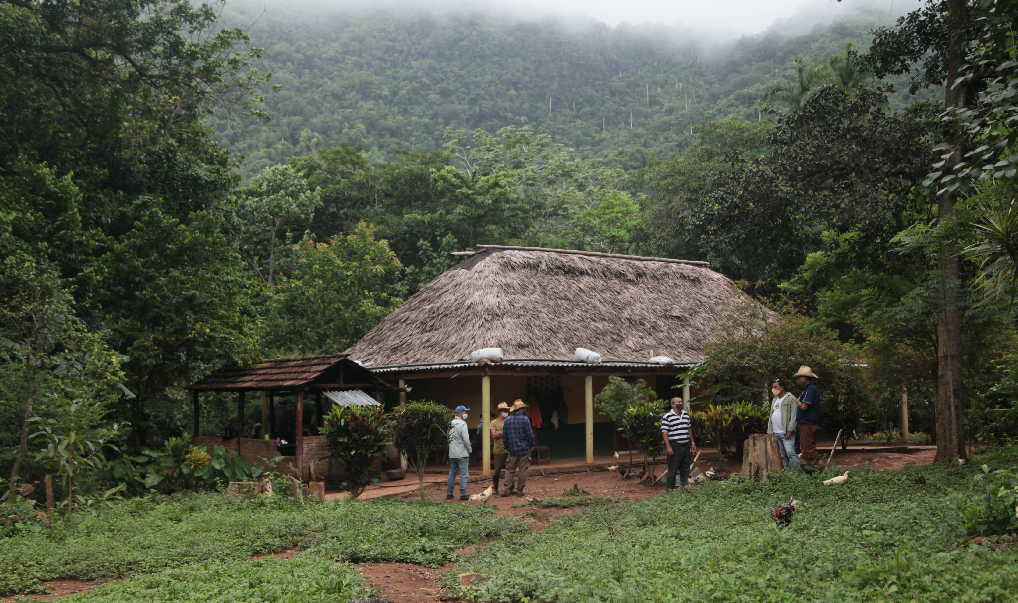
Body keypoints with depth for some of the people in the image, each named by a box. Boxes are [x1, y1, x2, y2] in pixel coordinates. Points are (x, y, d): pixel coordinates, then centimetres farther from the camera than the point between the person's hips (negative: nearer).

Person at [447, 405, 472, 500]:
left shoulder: (451, 424, 11)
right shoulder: (462, 424, -13)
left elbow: (449, 438, 13)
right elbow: (466, 439, -17)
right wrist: (470, 450, -3)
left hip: (452, 454, 8)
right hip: (462, 454, -8)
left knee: (452, 473, 13)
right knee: (463, 474, -3)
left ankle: (449, 493, 15)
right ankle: (463, 494, -3)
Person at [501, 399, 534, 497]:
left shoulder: (507, 421, 4)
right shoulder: (525, 419, -10)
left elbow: (504, 437, 6)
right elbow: (530, 434, -10)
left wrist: (507, 447, 18)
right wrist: (531, 445, 6)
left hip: (512, 450, 4)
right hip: (524, 449, -4)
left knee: (510, 469, 11)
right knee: (522, 470, 5)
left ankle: (506, 489, 6)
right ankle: (519, 489, 6)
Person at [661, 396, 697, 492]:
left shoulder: (686, 414, 13)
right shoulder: (667, 417, -9)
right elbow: (664, 432, -12)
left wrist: (692, 442, 18)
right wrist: (668, 447, -18)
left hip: (686, 445, 6)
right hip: (674, 446, -6)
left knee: (685, 466, 13)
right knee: (673, 468, -2)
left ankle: (685, 484, 27)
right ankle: (670, 487, 5)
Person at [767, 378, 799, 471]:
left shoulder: (790, 399, -4)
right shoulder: (774, 400, 20)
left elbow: (793, 416, -11)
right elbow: (771, 416, 20)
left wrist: (789, 430, -18)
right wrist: (770, 431, 13)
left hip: (786, 433, -7)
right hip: (776, 433, 7)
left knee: (790, 453, -14)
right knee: (782, 455, 8)